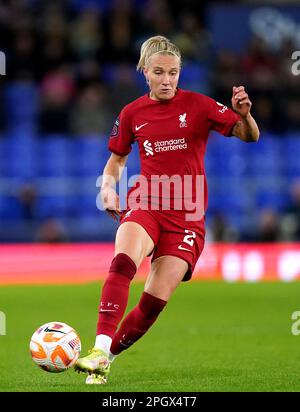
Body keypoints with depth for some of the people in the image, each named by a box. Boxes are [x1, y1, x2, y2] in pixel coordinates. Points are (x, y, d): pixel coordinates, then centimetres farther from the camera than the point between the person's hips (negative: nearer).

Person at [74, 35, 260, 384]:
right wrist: (108, 186, 2)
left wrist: (244, 115, -25)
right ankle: (99, 350, -38)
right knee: (123, 261, -32)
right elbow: (117, 158, 22)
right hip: (145, 206, 1)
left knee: (154, 303, -10)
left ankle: (107, 357, 10)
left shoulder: (198, 105, -1)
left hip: (187, 217, -1)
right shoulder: (132, 113, 6)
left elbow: (250, 136, -3)